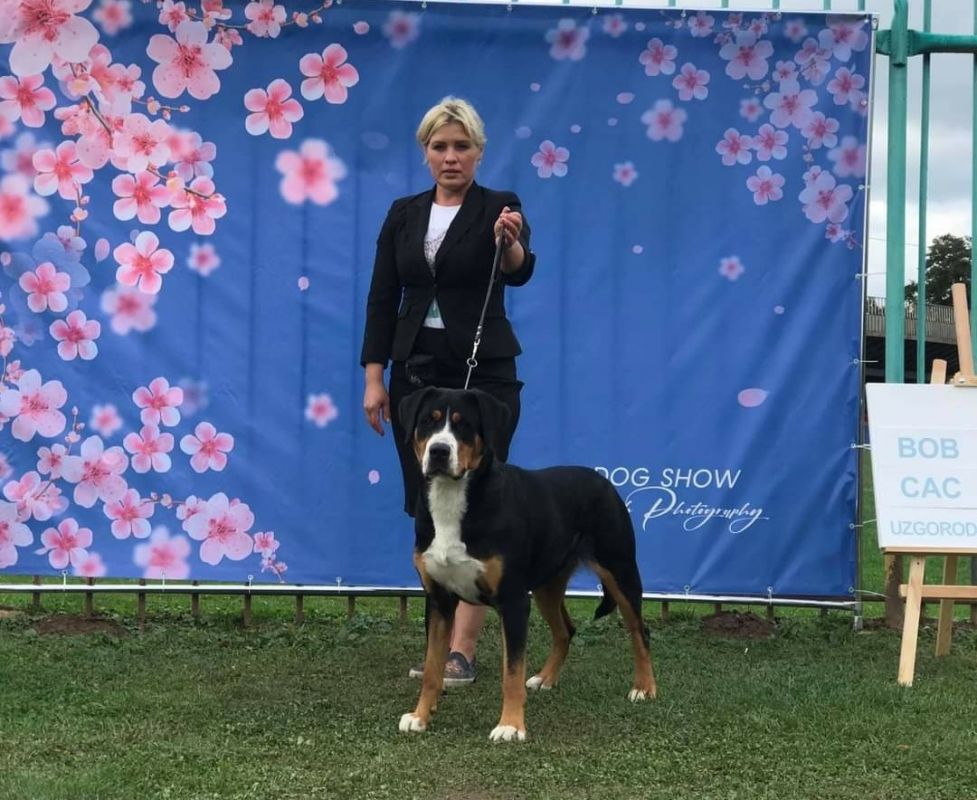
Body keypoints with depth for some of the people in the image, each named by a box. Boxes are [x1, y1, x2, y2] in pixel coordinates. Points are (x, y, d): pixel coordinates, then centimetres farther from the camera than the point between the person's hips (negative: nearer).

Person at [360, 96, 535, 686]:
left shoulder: (500, 208, -5)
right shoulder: (404, 215, 7)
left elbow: (519, 272, -24)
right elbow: (382, 299, 7)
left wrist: (511, 242, -46)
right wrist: (374, 377, -1)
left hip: (483, 373, -5)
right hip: (417, 372, 5)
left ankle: (462, 652, -8)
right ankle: (442, 639, 17)